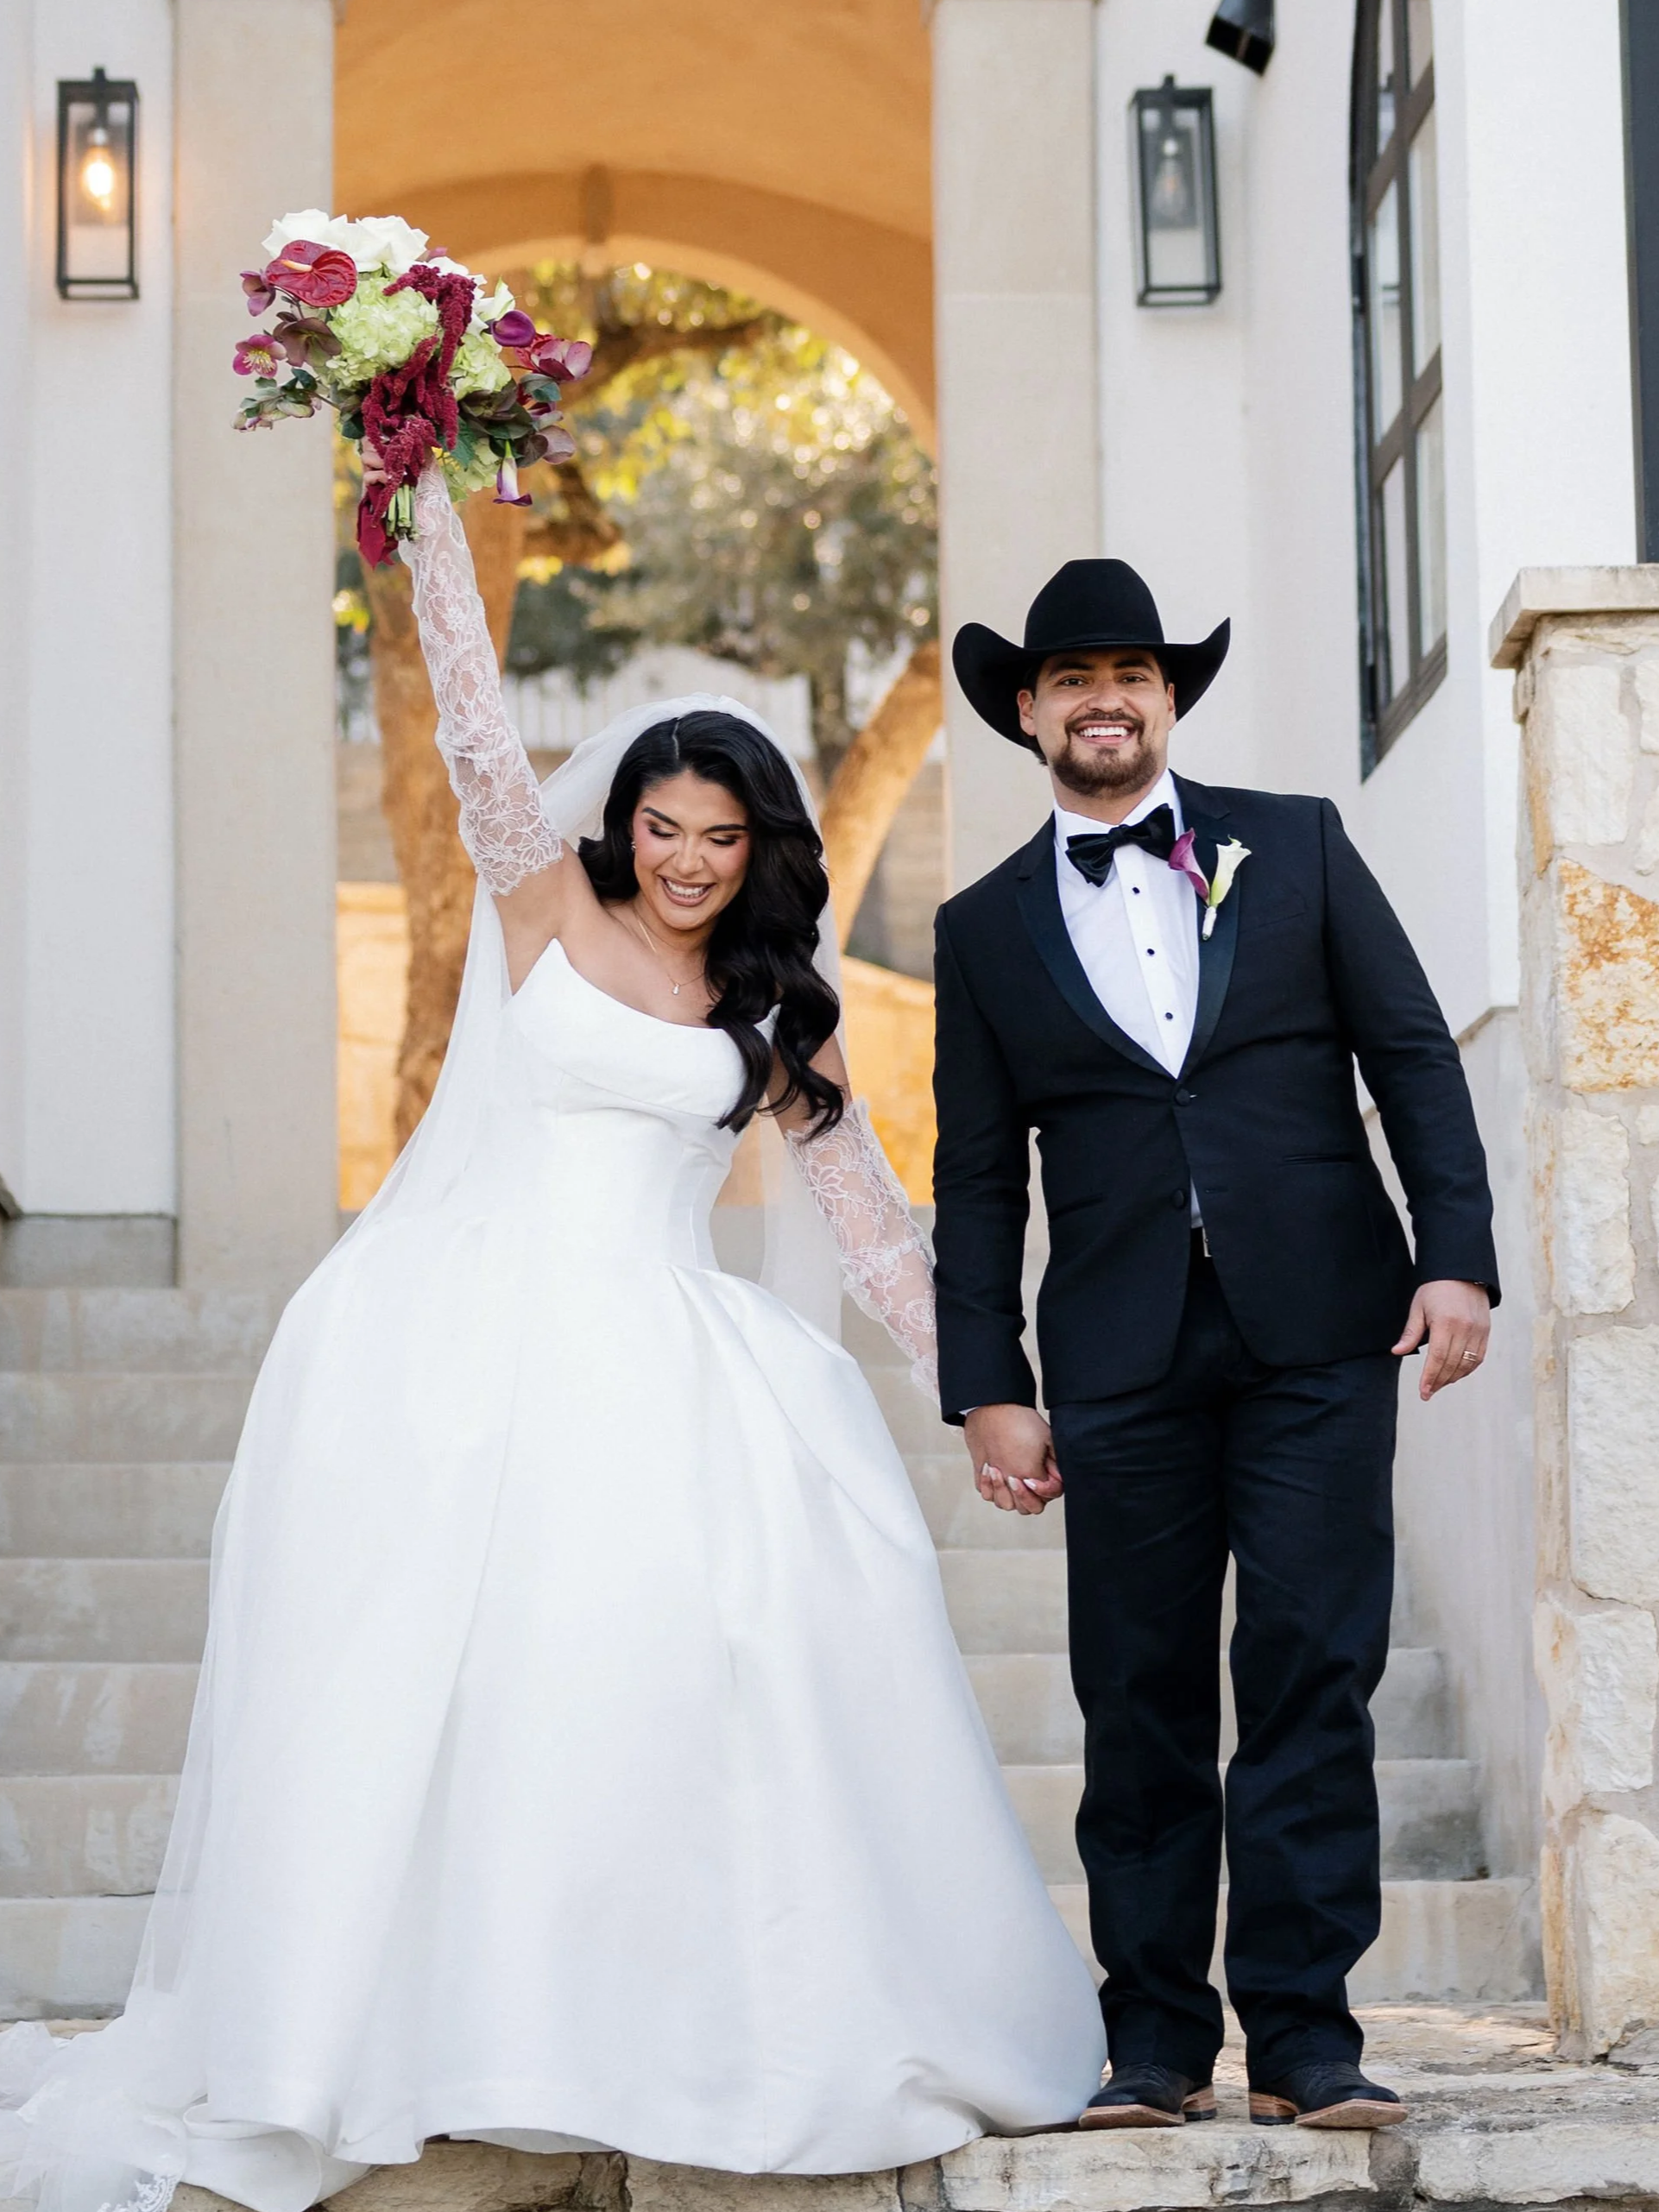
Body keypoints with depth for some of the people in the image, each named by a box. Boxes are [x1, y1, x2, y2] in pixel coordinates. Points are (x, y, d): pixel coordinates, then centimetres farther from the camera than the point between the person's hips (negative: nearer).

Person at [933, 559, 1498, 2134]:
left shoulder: (1296, 846, 11)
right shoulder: (987, 928, 12)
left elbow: (1413, 1053, 7)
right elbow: (977, 1179, 11)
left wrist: (1457, 1252, -4)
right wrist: (989, 1388, 4)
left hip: (1317, 1331, -1)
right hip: (1123, 1357, 1)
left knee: (1313, 1674, -5)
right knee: (1141, 1701, 1)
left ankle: (1303, 2035, -1)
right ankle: (1156, 2040, 7)